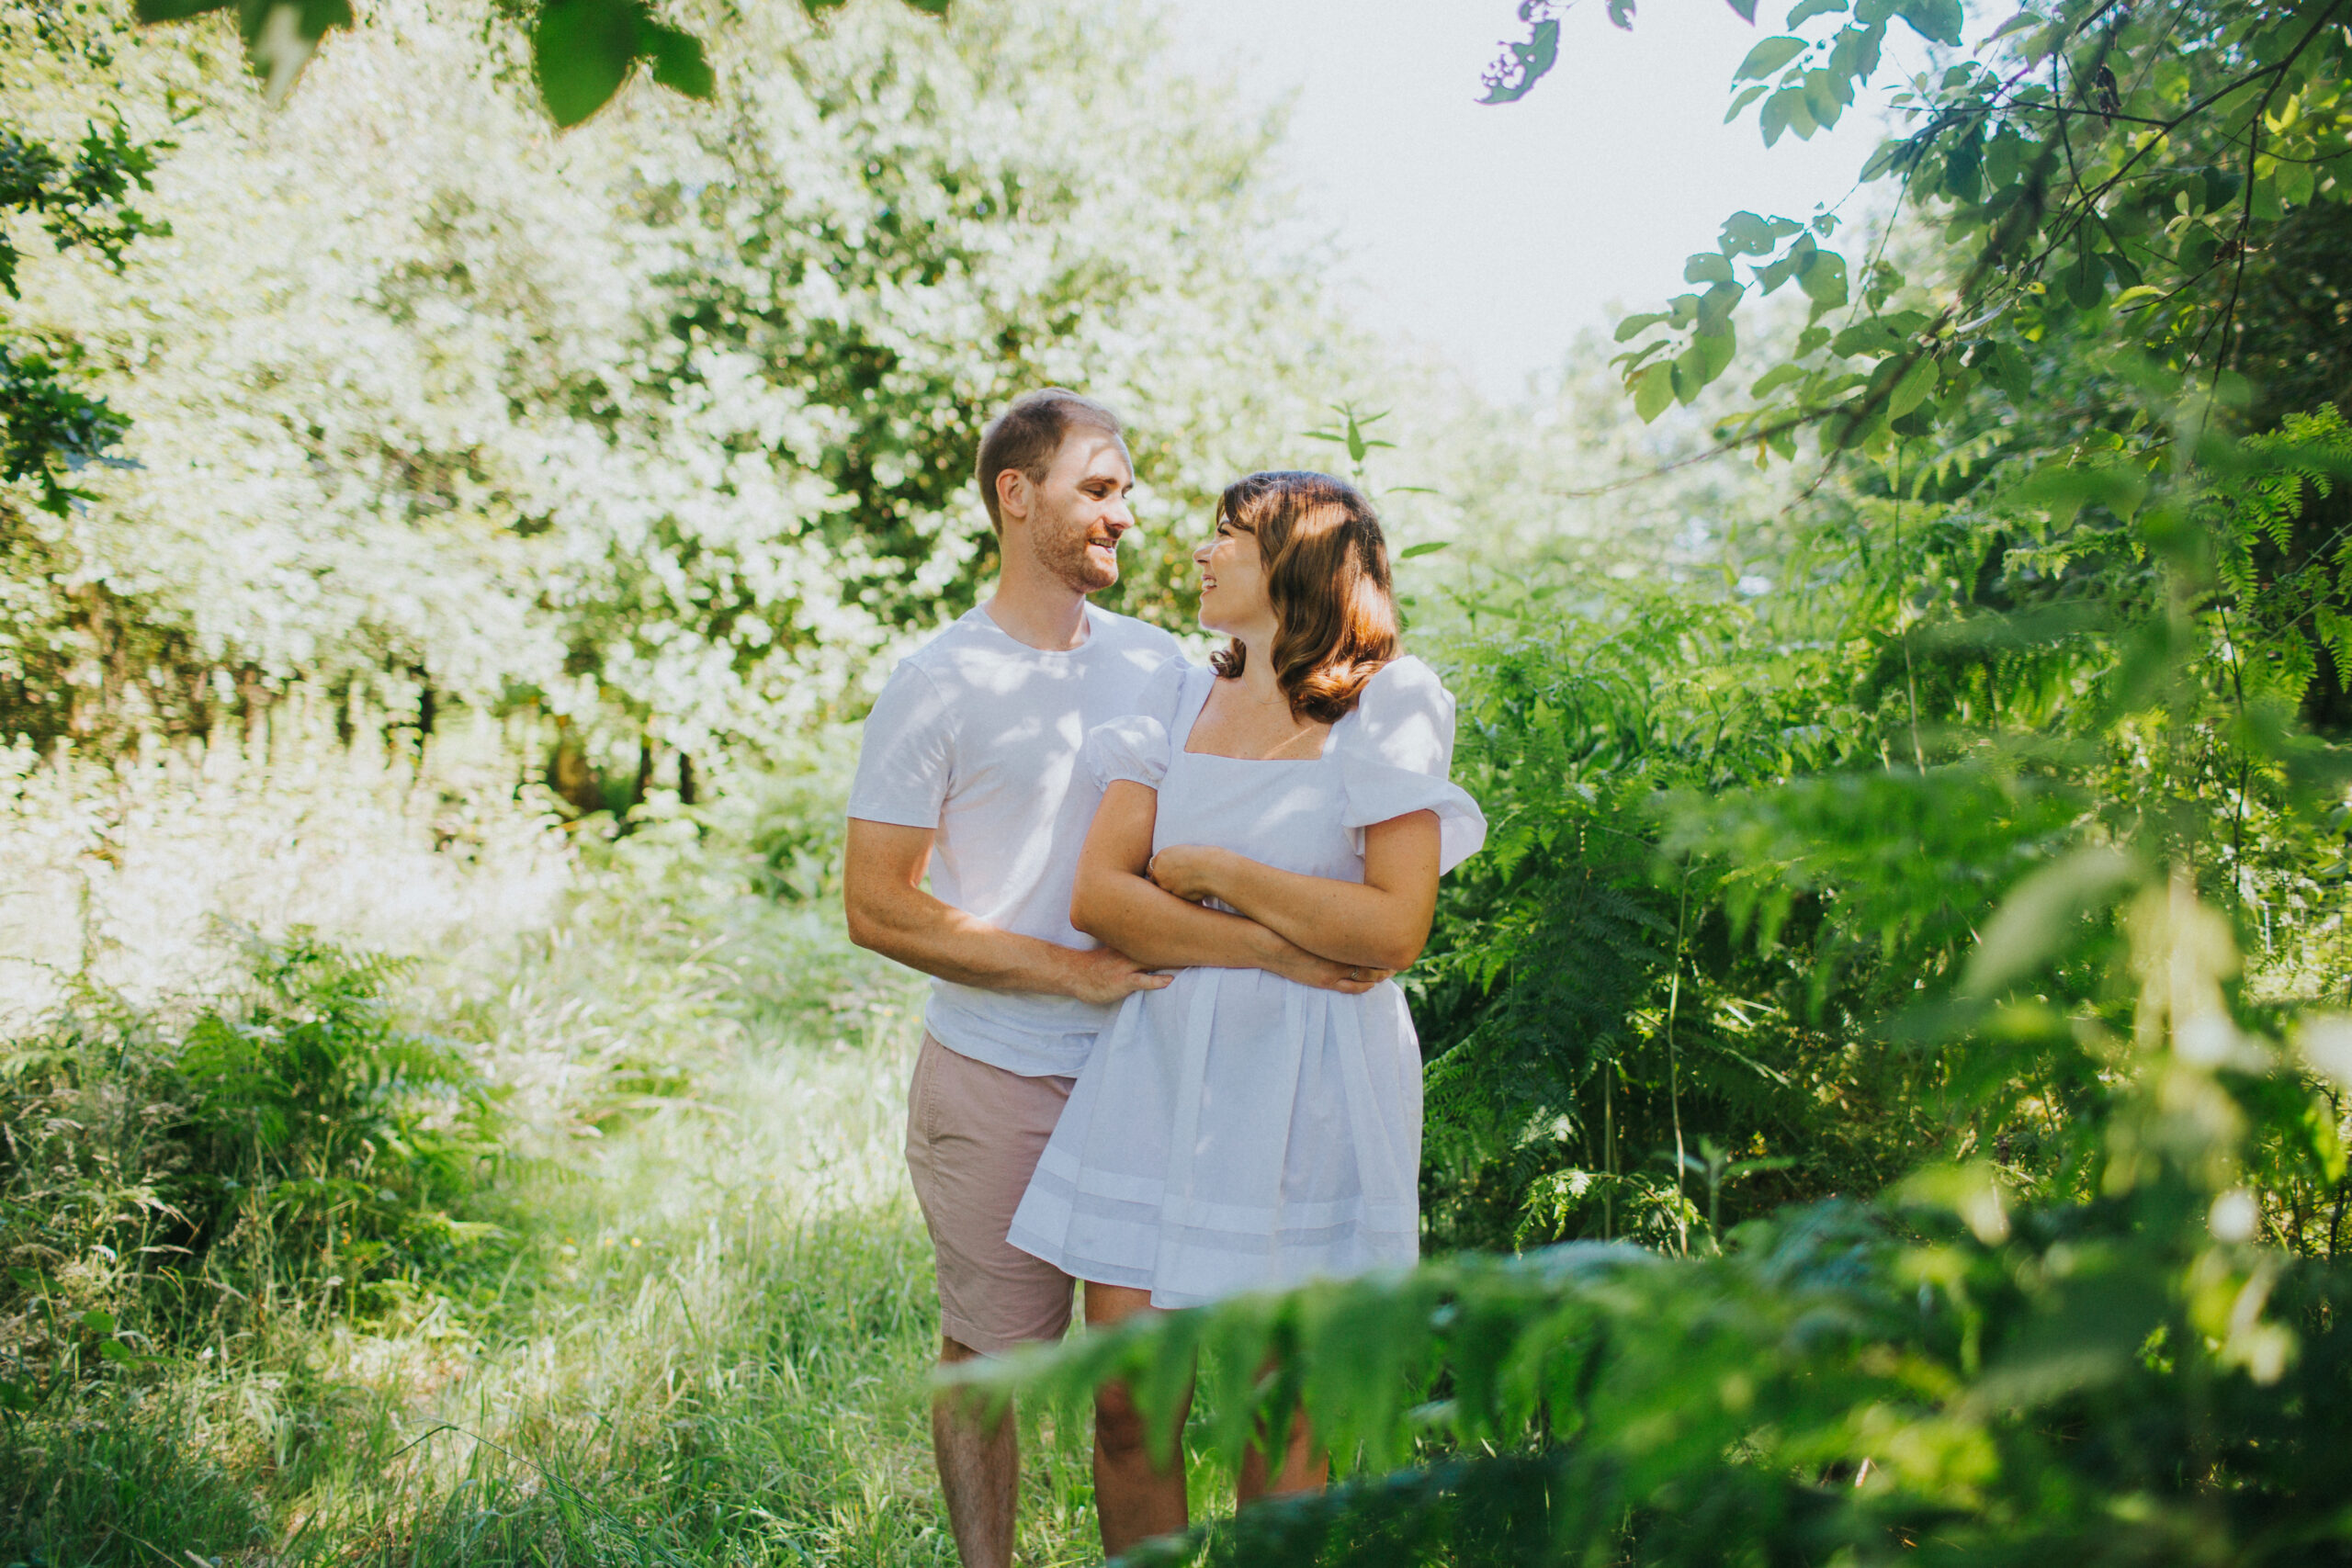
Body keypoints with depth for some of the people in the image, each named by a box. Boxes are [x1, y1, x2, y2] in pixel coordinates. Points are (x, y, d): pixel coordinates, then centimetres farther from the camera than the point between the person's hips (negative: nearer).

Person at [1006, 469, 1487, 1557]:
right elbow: (1095, 896, 1)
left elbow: (1392, 931, -12)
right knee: (1123, 1405, 4)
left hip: (1302, 1087, -4)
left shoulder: (1387, 708, -2)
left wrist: (1211, 873, -7)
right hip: (1160, 1068, 4)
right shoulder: (1178, 701, 11)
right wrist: (1271, 944, -10)